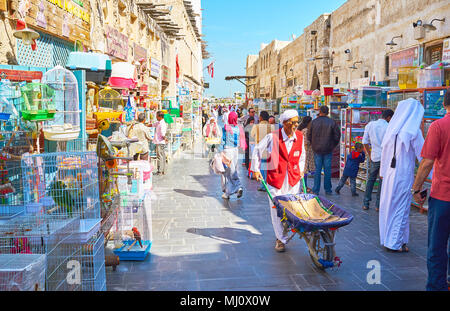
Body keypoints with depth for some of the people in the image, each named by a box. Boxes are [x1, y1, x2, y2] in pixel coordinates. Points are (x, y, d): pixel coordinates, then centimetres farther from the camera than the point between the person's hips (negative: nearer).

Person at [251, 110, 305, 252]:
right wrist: (256, 169, 1)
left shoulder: (300, 136, 1)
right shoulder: (273, 137, -12)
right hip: (276, 178, -3)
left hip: (294, 179, 4)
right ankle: (281, 239, 17)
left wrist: (301, 170, 18)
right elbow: (257, 150, 1)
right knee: (277, 209, 0)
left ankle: (283, 236, 31)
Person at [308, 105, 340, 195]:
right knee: (327, 169, 7)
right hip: (328, 150, -1)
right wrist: (333, 145, 10)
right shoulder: (332, 122, -5)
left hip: (317, 150, 1)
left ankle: (316, 190, 7)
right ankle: (328, 190, 13)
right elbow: (337, 135, -4)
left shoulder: (314, 122, -2)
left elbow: (309, 136, 3)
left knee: (317, 169, 6)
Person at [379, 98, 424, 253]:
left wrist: (383, 172, 20)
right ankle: (395, 243, 11)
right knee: (401, 207, 4)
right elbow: (422, 156, -9)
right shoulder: (413, 131, -12)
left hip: (389, 174, 6)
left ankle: (387, 238, 27)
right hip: (404, 175, -6)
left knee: (388, 205, 15)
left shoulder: (392, 128, 5)